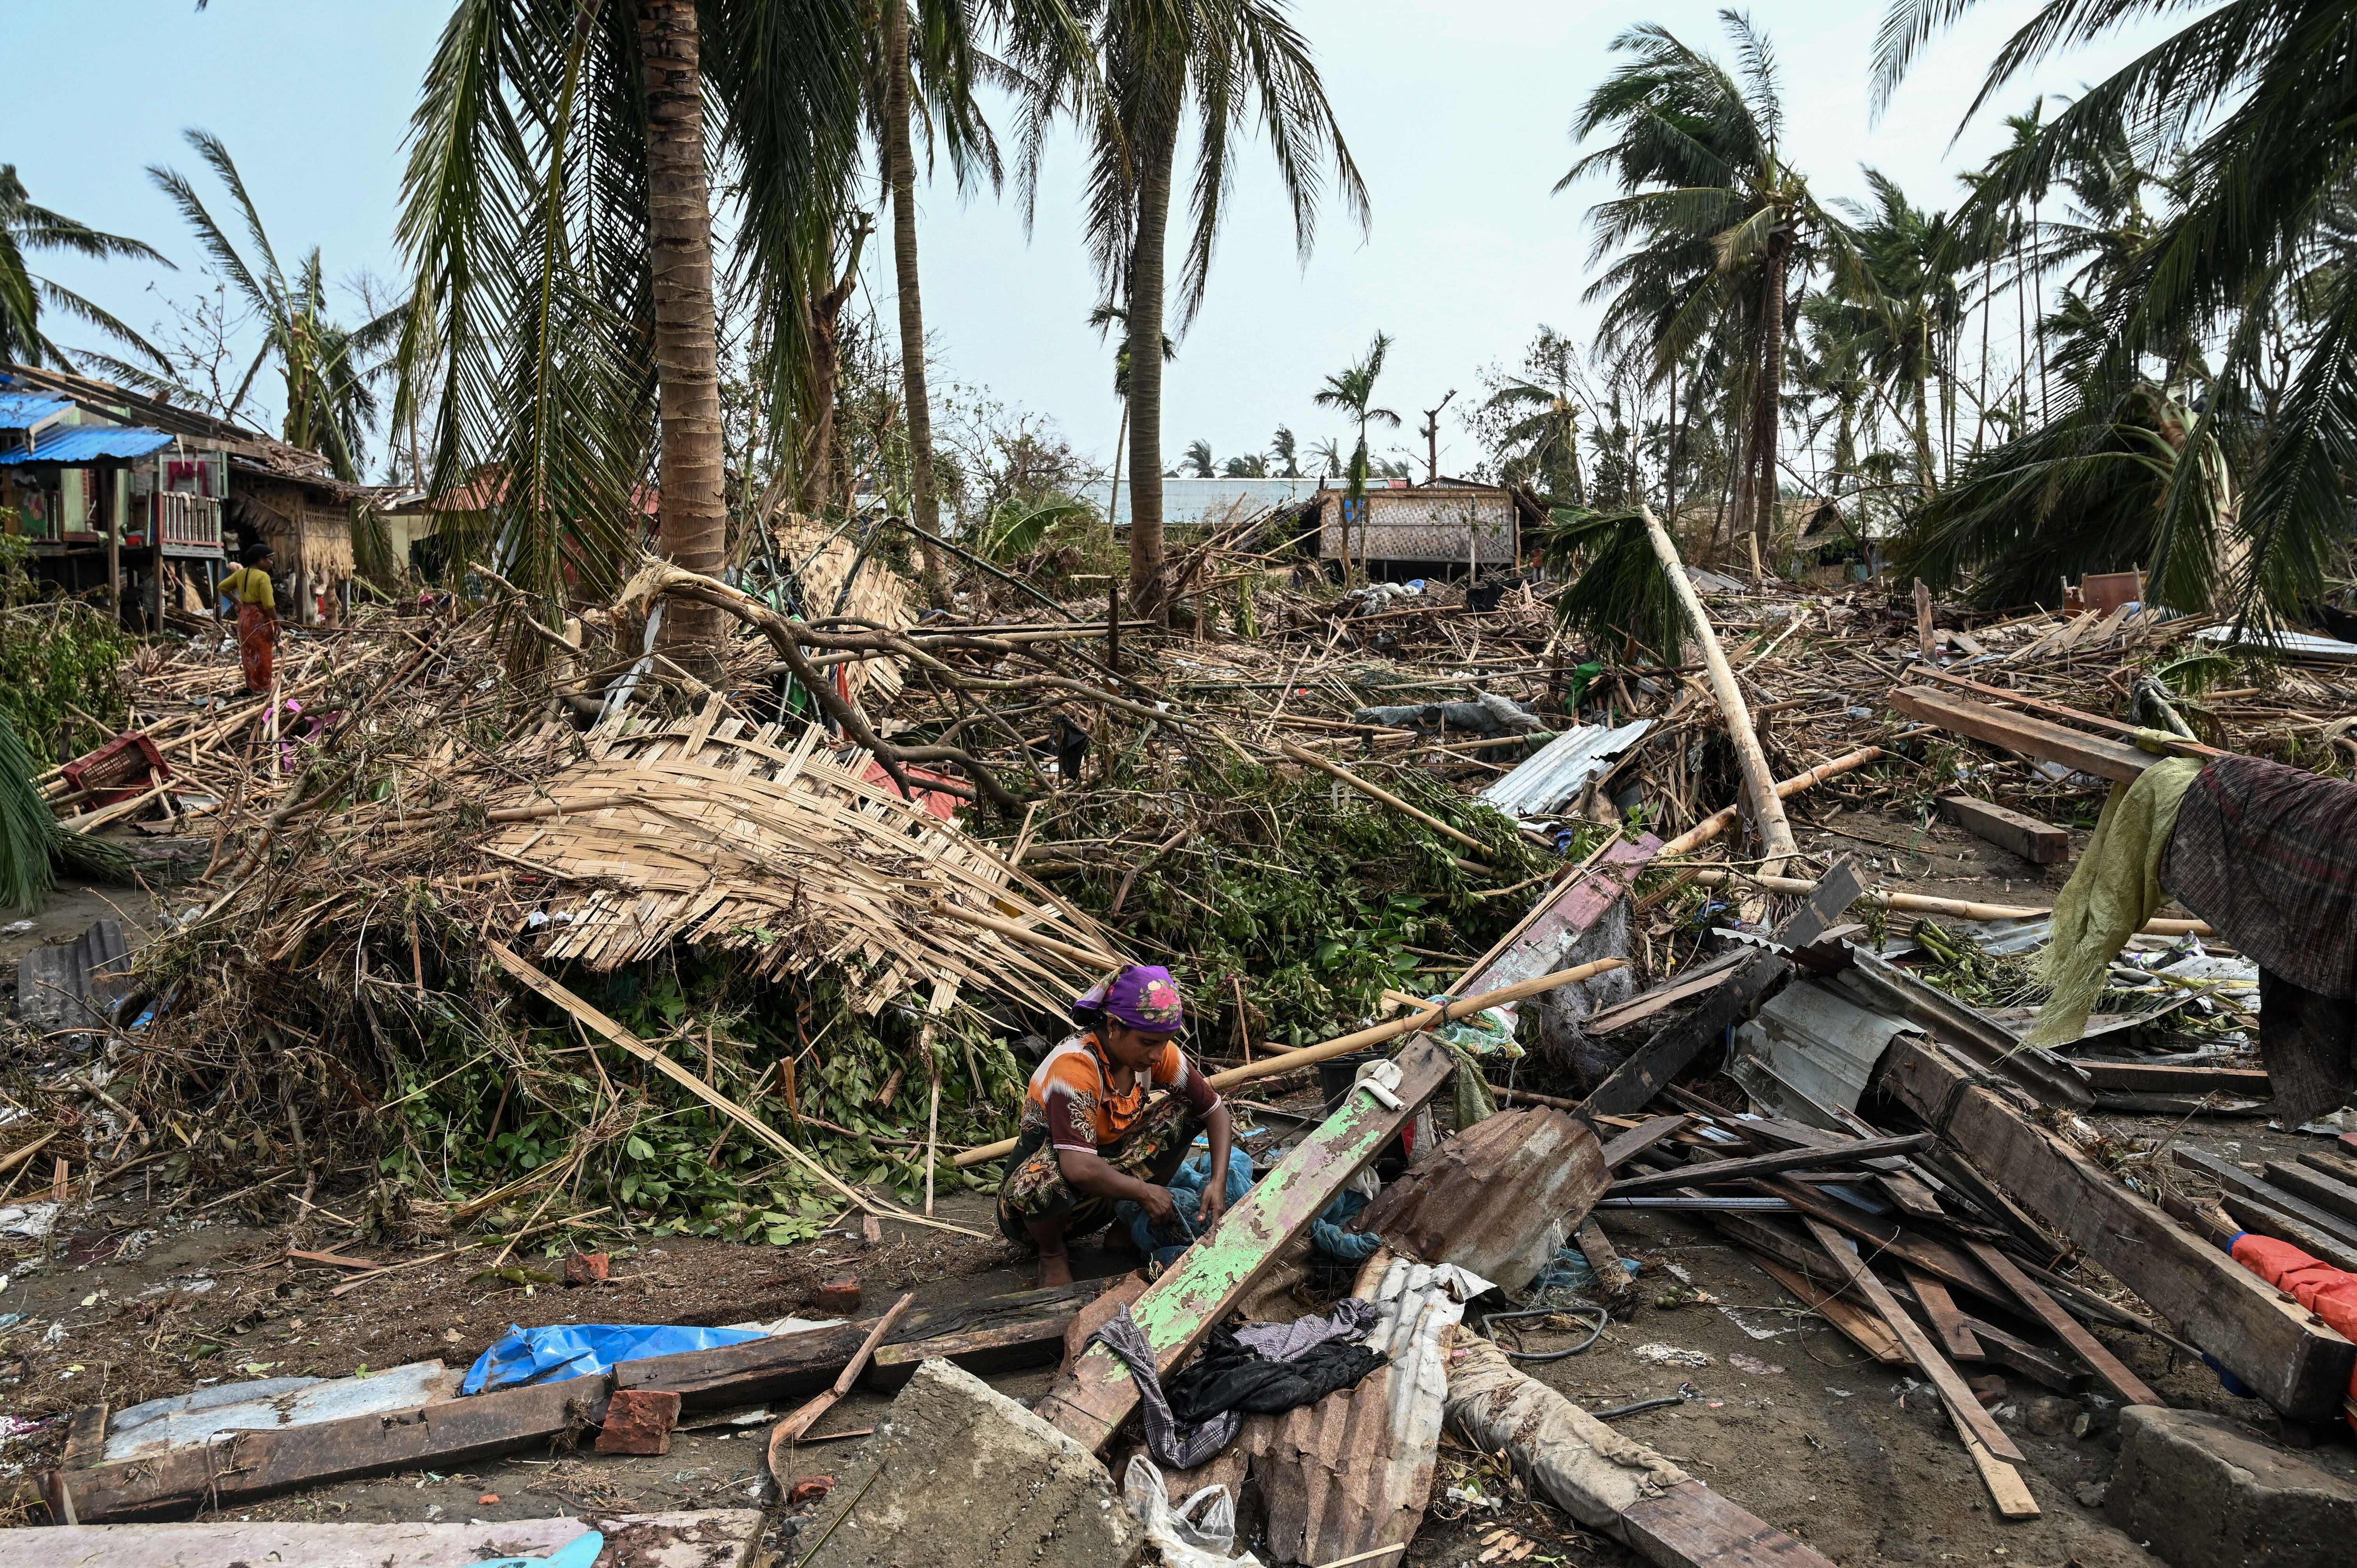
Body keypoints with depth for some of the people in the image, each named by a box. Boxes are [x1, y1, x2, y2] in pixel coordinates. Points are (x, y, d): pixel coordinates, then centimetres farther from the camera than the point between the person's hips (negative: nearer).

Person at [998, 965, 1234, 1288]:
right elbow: (1079, 1168, -41)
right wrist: (1146, 1192, -26)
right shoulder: (1075, 1064, -31)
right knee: (1047, 1176, -42)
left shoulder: (1158, 1053, -11)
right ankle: (1053, 1254, -7)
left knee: (1184, 1110, -7)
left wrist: (1218, 1184, -18)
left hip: (1104, 1181, 6)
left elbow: (1215, 1110, -3)